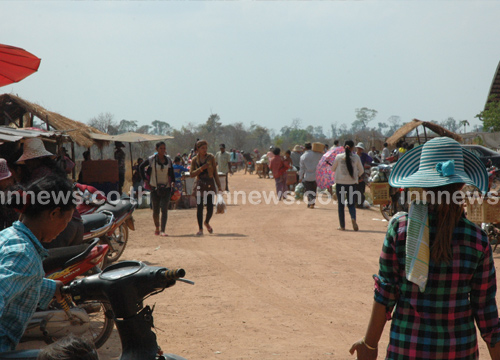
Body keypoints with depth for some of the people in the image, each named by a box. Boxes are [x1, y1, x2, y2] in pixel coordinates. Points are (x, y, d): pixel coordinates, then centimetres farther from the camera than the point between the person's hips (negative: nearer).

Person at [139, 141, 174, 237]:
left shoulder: (168, 159, 4)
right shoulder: (152, 159, -3)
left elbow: (171, 172, 13)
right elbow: (141, 167, 8)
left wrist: (173, 182, 1)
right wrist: (145, 180, 2)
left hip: (166, 188, 1)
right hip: (155, 188, -1)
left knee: (164, 209, -10)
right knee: (155, 210, 6)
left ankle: (162, 231, -12)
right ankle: (157, 228, 30)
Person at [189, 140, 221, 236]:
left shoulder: (211, 158, 3)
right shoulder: (195, 160, 4)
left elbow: (215, 173, 5)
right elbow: (191, 174, -3)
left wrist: (219, 186, 2)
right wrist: (201, 168, -17)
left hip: (210, 184, 0)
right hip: (199, 184, 0)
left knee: (210, 208, -1)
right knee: (199, 207, -4)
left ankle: (207, 222, 29)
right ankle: (200, 229, 5)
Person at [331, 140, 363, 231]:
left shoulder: (338, 157, -5)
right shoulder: (356, 157, -3)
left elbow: (333, 169, 6)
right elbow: (361, 170, 6)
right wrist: (357, 176, 26)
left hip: (340, 183, 0)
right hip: (352, 182, 0)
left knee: (341, 204, 9)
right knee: (351, 203, 9)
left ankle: (342, 225, 10)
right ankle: (353, 218, -20)